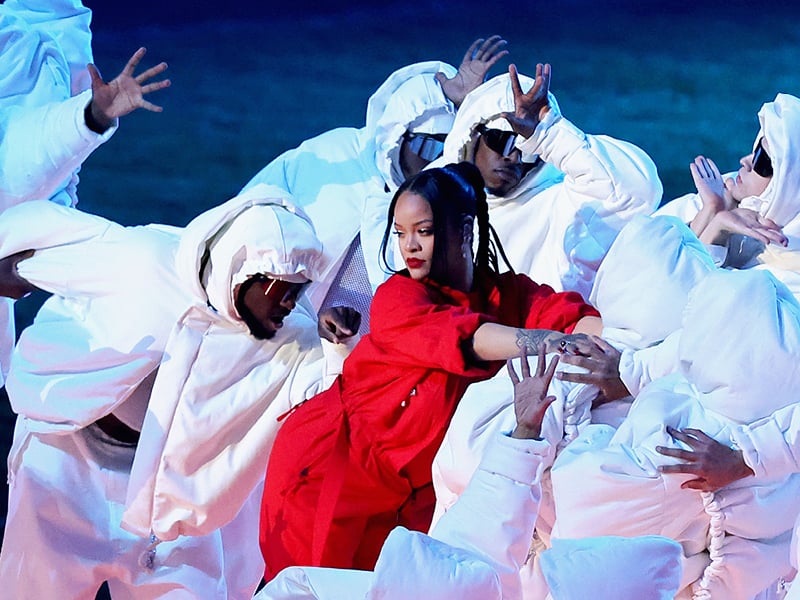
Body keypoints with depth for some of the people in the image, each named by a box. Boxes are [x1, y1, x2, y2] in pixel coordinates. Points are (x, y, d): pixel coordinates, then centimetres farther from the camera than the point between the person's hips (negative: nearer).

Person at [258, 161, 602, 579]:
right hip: (328, 461, -4)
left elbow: (567, 315, -17)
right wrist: (549, 342, -47)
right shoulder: (397, 297, -15)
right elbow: (463, 337, -33)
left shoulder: (510, 294, 0)